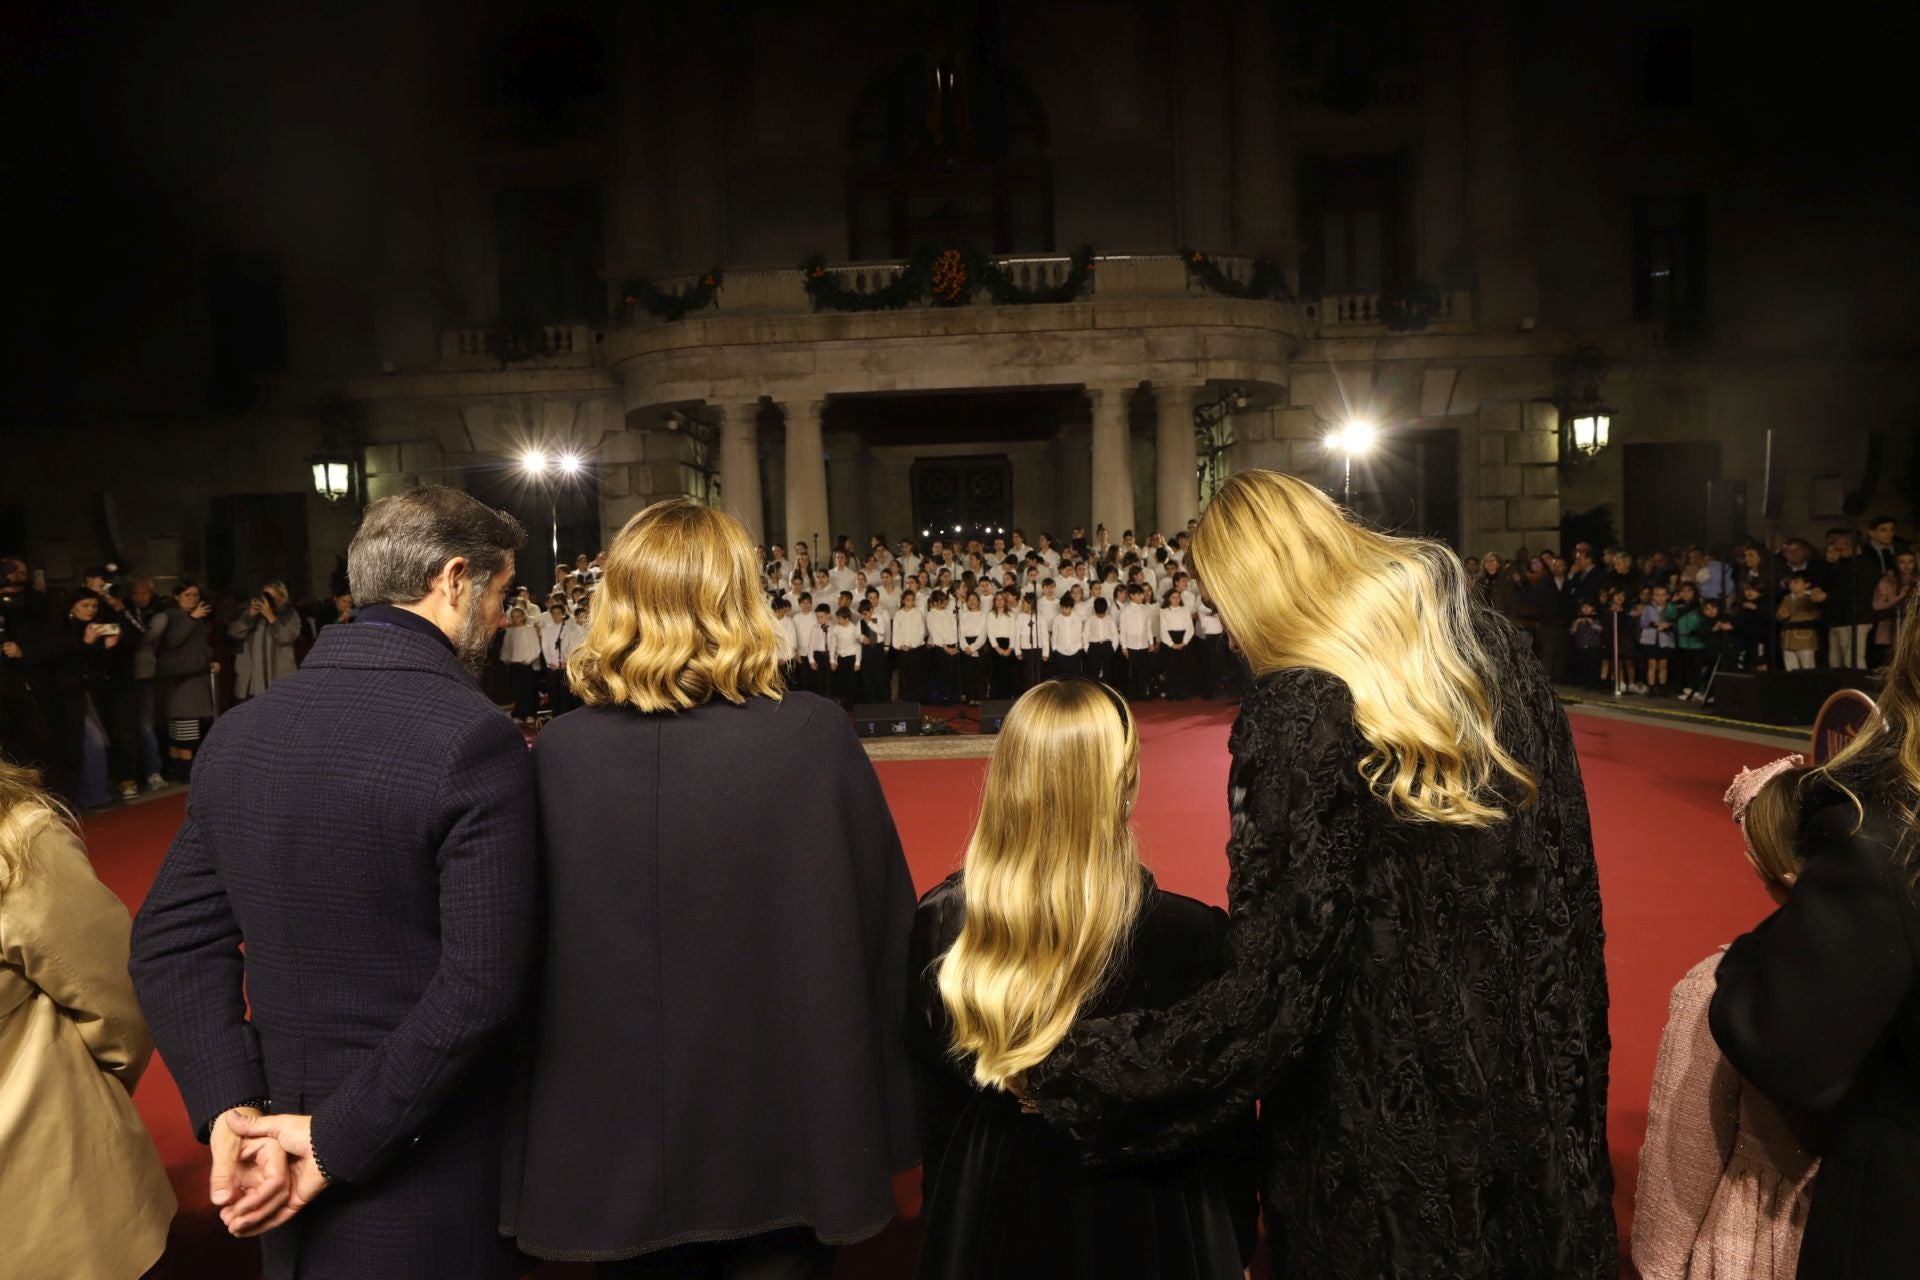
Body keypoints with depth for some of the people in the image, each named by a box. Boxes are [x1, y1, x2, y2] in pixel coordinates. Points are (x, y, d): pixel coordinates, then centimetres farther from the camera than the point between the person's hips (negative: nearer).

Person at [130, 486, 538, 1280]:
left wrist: (230, 1109, -7)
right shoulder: (472, 739, -21)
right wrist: (341, 1141, -17)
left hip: (288, 1154, 6)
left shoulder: (239, 730, 0)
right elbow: (482, 984, -26)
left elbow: (172, 941, 0)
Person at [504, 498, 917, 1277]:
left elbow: (526, 940, -4)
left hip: (618, 1126, 1)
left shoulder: (559, 752, -13)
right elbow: (884, 922, -10)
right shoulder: (816, 737, -16)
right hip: (786, 1123, -1)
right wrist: (883, 1107, 4)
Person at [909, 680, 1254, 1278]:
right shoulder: (1190, 937, -25)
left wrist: (949, 1212, 14)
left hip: (982, 1230, 2)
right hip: (1140, 1230, -2)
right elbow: (1224, 1122, -12)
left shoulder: (939, 924, -16)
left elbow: (932, 1104, -2)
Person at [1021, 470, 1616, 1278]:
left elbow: (1271, 992, -23)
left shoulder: (1298, 716, -23)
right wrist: (1567, 1078, 13)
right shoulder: (1490, 648, -4)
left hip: (1379, 1112, -5)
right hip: (1530, 1082, 6)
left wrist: (1063, 1071, -16)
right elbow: (1568, 886, 2)